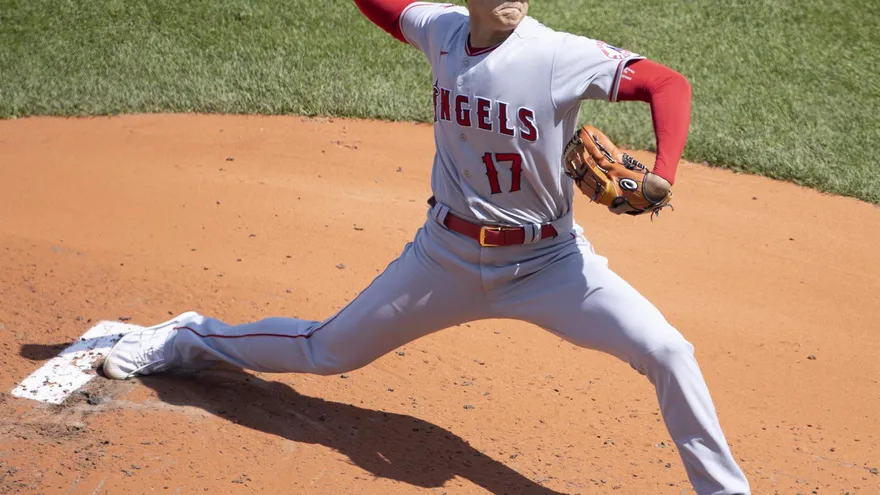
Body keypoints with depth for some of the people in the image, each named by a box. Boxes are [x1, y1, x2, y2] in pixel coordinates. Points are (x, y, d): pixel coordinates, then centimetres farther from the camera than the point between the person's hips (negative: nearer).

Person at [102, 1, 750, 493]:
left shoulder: (563, 56, -20)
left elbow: (670, 84, -17)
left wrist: (662, 177, -31)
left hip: (549, 262, -2)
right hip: (448, 256, 2)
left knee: (667, 352, -18)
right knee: (326, 352, 16)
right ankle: (189, 339, 43)